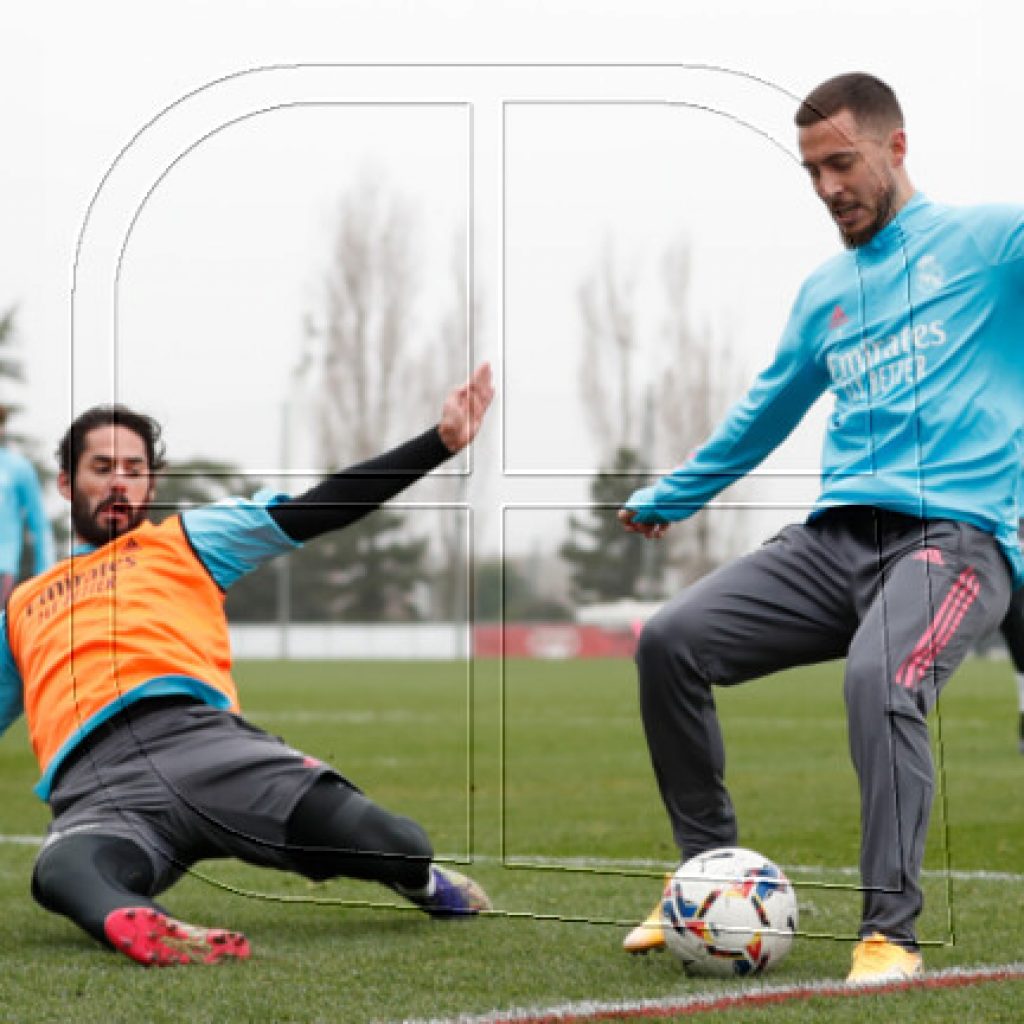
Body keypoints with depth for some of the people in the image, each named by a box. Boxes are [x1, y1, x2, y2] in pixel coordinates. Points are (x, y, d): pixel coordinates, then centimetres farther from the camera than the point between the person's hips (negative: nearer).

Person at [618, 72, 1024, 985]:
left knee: (879, 679, -35)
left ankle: (891, 933, -26)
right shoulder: (824, 292, 22)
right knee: (670, 644, -9)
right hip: (839, 535, 7)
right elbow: (764, 413, 36)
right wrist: (668, 499, 45)